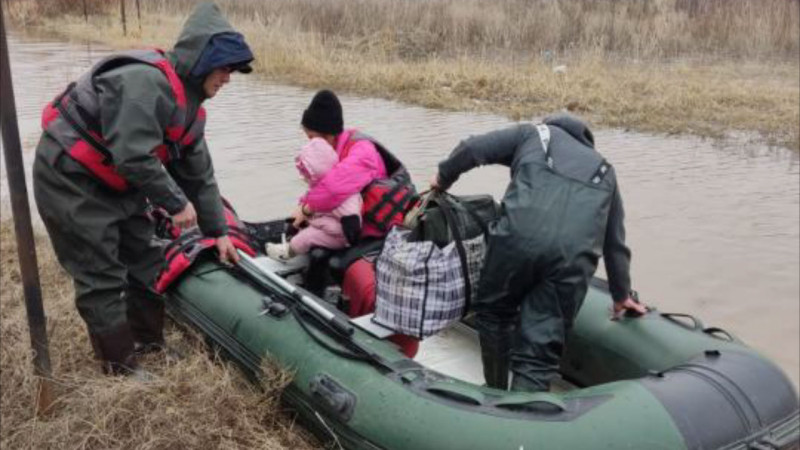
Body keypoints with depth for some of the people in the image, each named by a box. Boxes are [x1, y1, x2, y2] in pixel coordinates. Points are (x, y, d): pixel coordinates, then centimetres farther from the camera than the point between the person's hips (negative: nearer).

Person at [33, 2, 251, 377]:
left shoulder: (189, 105, 5)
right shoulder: (146, 82, -27)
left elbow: (200, 175, 10)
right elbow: (134, 157, -33)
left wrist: (218, 232, 10)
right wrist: (176, 203, -20)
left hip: (116, 183, 10)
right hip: (69, 178, -10)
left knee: (144, 260, 14)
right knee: (102, 276, -4)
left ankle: (148, 344, 31)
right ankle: (120, 368, 9)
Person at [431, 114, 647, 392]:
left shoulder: (533, 134, 27)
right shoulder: (604, 171, 35)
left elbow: (472, 149, 15)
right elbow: (615, 242, 40)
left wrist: (443, 178, 34)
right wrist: (622, 294, 51)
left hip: (520, 235, -2)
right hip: (576, 254, 2)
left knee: (494, 311, 23)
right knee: (539, 352, 5)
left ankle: (496, 394, 35)